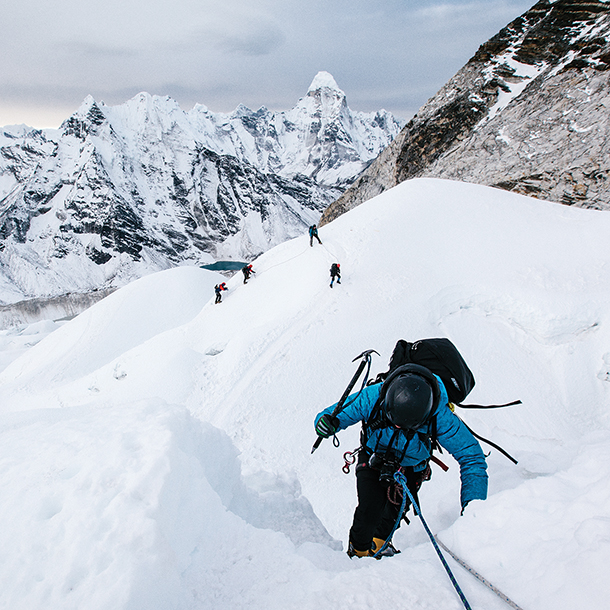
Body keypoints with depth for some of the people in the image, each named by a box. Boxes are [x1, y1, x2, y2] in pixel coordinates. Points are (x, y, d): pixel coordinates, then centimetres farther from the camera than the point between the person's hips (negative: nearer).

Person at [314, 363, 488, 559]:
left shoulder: (441, 417, -35)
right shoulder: (373, 397, -35)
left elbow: (471, 456, -27)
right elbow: (335, 414, -24)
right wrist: (328, 422, -49)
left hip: (410, 468, 1)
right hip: (373, 459, -1)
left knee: (395, 513, 3)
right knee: (370, 512, -13)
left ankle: (380, 541, 41)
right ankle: (358, 549, 21)